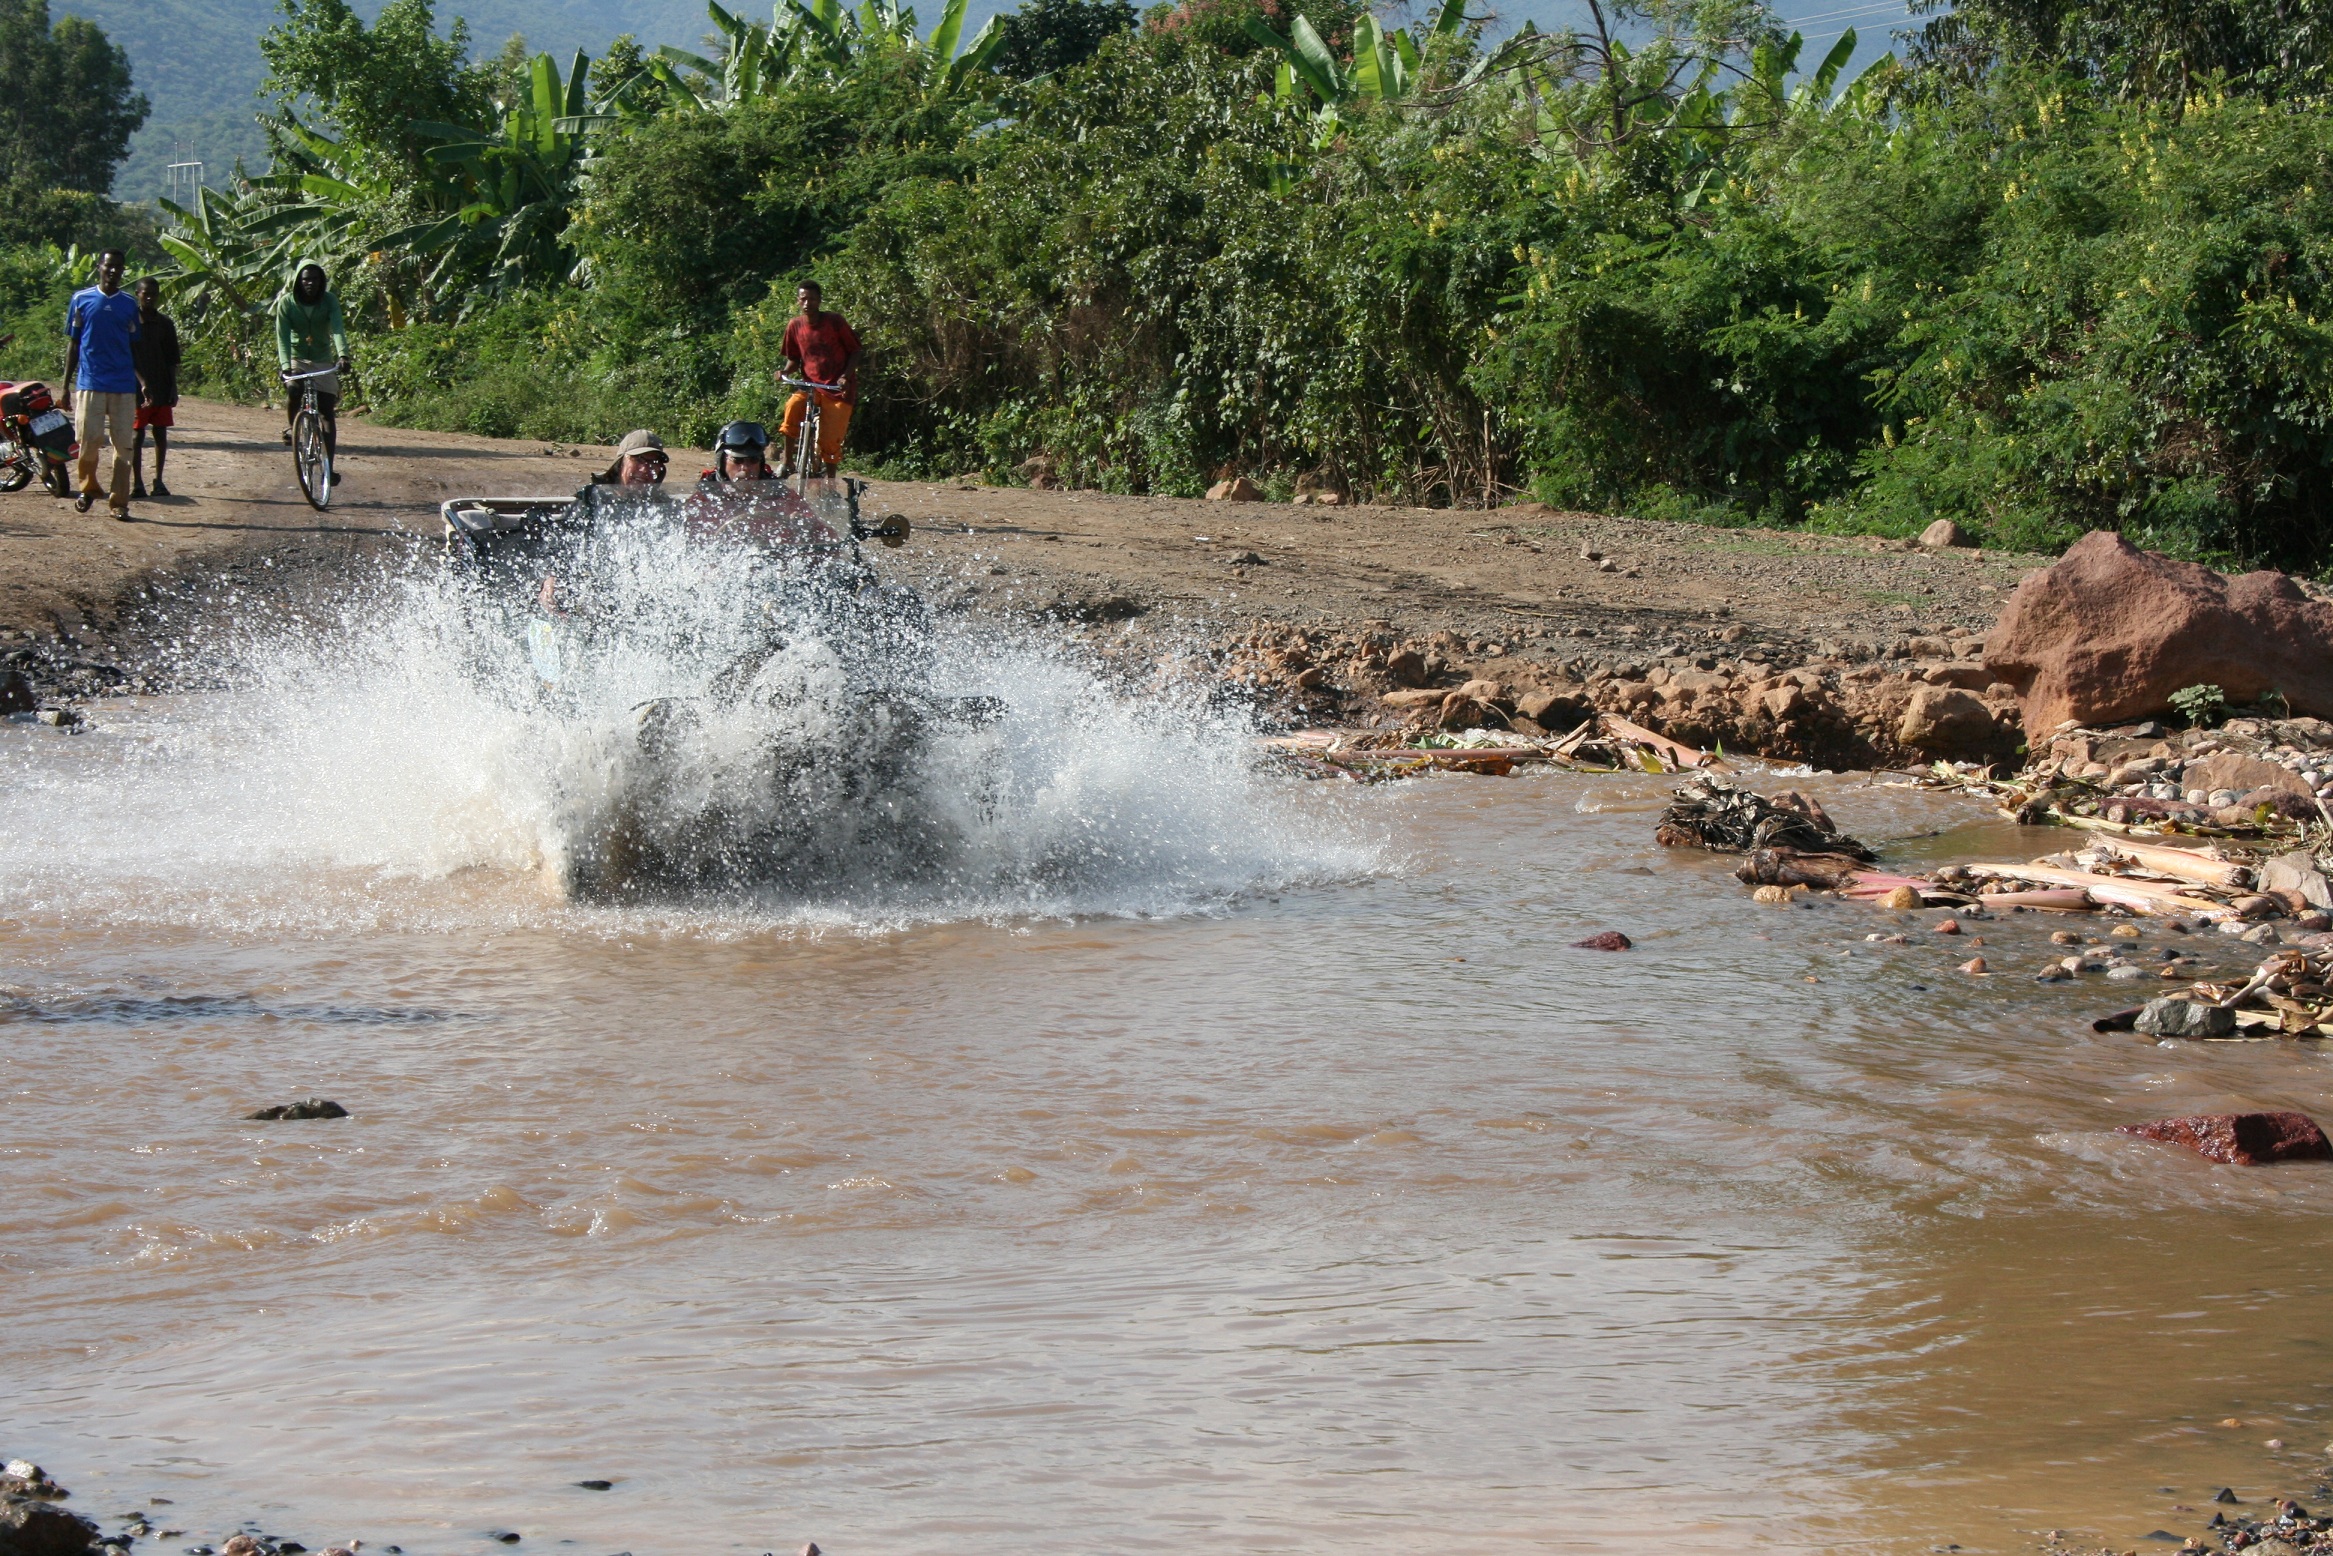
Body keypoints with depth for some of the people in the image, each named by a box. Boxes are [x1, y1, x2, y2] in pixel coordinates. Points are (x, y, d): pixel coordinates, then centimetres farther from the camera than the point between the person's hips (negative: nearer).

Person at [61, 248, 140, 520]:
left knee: (123, 446, -1)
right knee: (89, 440, -6)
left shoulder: (129, 304, 9)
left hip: (123, 385, 2)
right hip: (90, 383, -2)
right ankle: (88, 488, 17)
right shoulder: (82, 300, 5)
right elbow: (73, 344, 8)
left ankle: (119, 502, 3)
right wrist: (66, 385, 4)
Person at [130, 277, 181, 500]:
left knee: (161, 434, 5)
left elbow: (172, 359, 11)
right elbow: (127, 359, -7)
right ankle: (137, 482, 3)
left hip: (162, 389, 3)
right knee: (138, 435, -1)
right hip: (138, 389, -3)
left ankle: (158, 480, 13)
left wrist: (173, 388, 4)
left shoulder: (165, 323, 8)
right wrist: (142, 383, -17)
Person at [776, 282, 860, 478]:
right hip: (811, 386, 2)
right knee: (793, 407, -30)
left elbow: (854, 351, 0)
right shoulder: (795, 326, 1)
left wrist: (846, 376, -17)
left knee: (830, 440, -7)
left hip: (838, 389, -2)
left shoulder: (835, 321, -7)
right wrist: (785, 372, -9)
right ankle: (788, 463, -18)